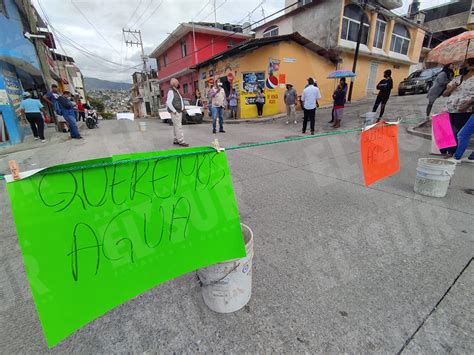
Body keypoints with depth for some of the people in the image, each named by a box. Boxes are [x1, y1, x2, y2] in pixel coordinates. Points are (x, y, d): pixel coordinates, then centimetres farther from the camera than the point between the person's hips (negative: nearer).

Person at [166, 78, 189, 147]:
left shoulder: (176, 91, 17)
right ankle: (181, 141, -11)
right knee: (178, 127, -11)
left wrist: (182, 108, 14)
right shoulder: (171, 91, -12)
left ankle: (176, 140, 18)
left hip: (179, 112, 10)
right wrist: (174, 111, -19)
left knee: (176, 127, 12)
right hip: (175, 113, -10)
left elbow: (180, 101, 25)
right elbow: (168, 103, -21)